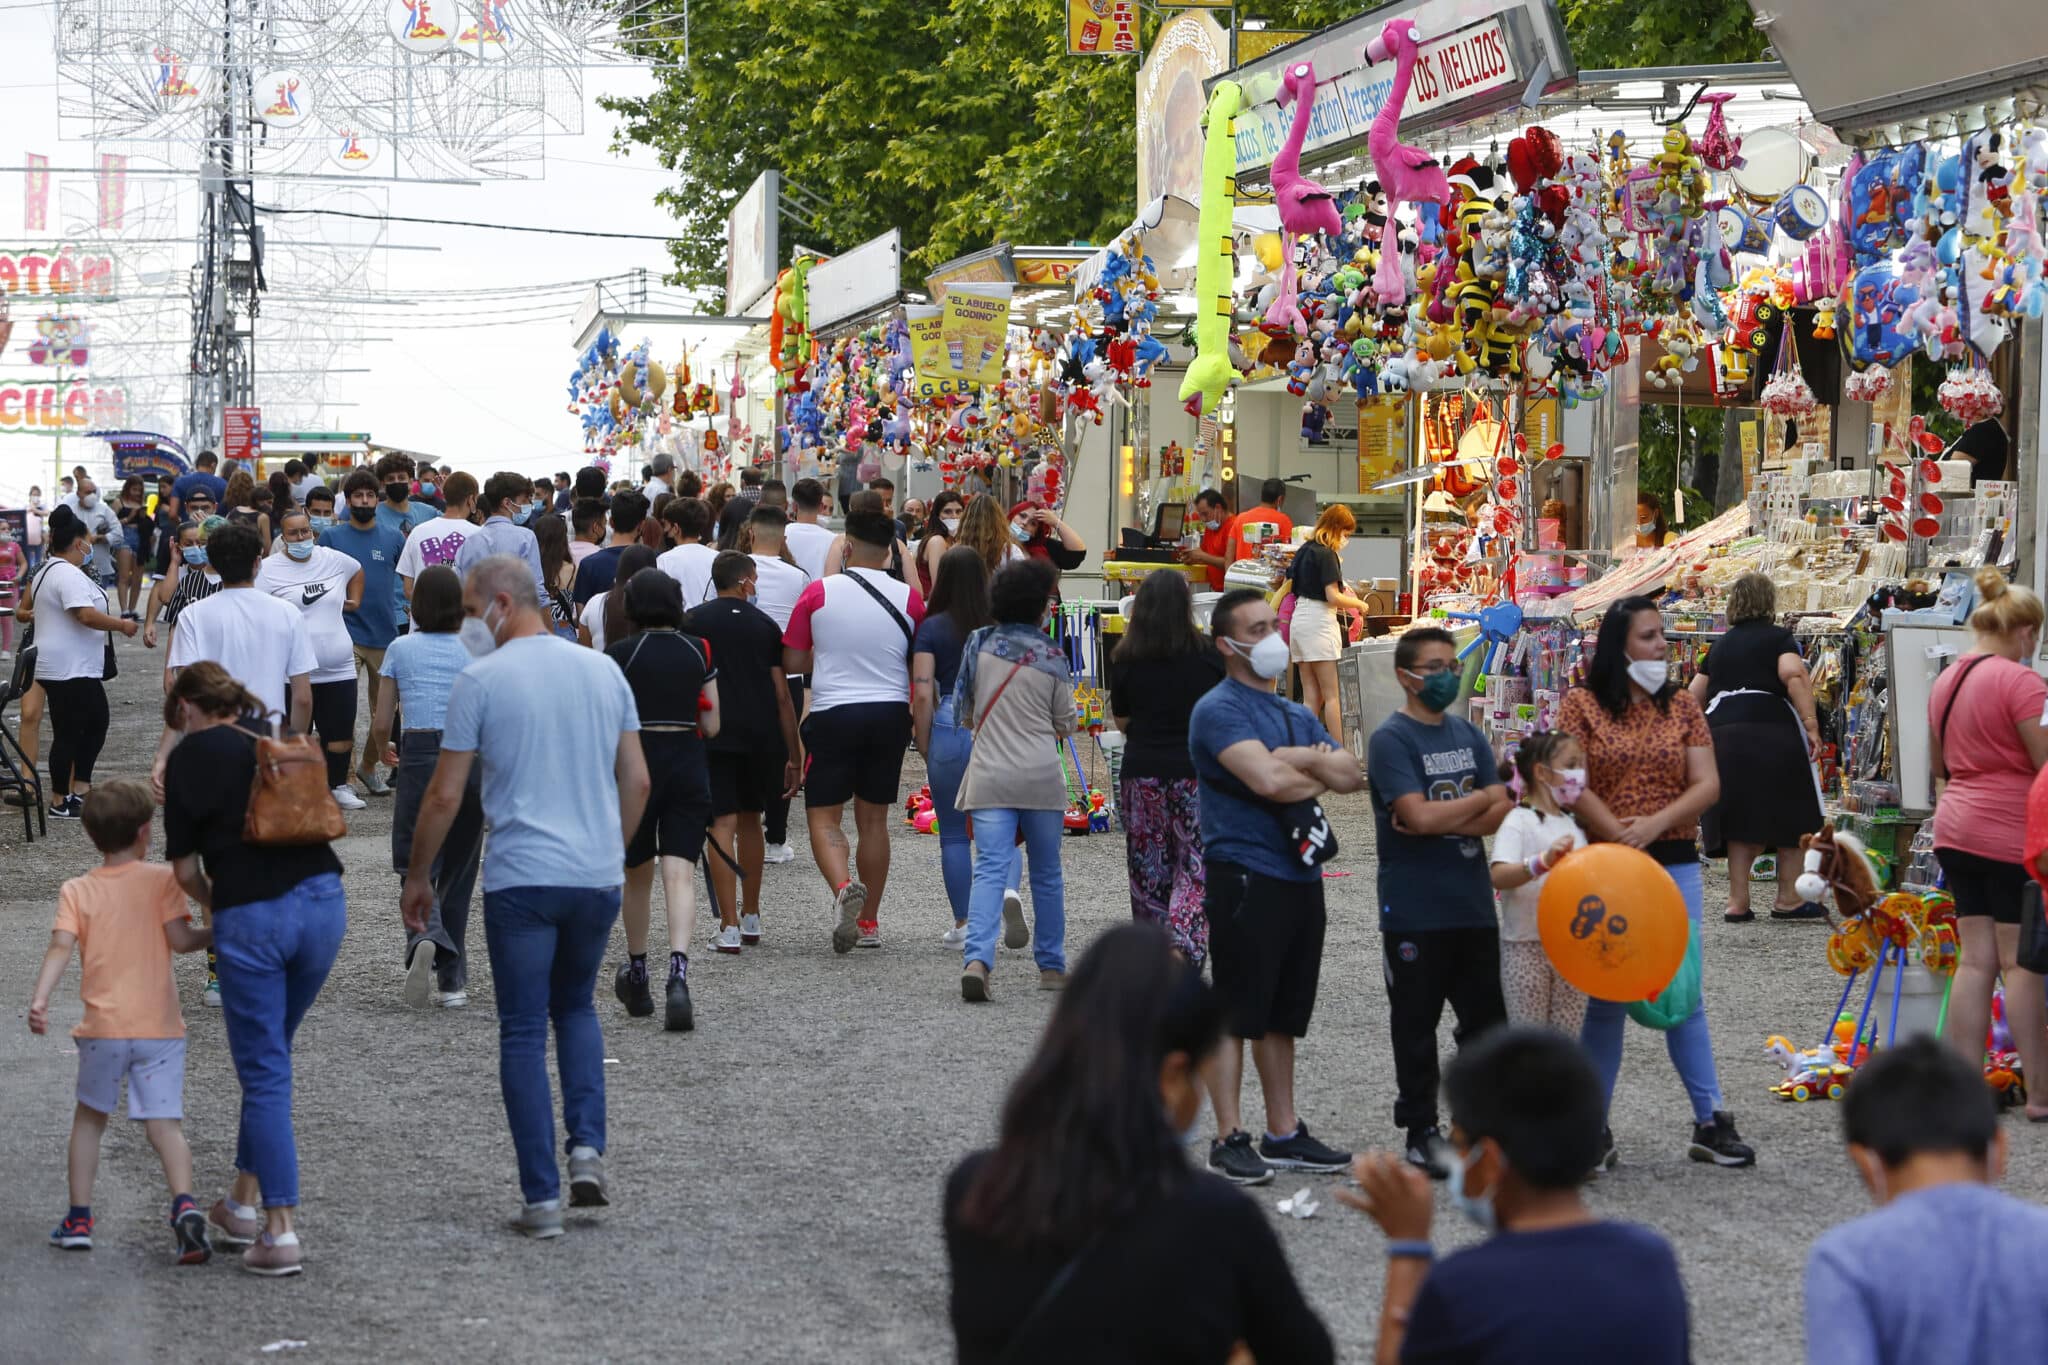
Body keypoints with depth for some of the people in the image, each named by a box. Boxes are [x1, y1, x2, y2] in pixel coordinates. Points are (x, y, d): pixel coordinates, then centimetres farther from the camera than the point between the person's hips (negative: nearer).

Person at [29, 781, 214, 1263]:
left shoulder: (78, 890, 3)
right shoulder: (161, 878, 0)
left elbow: (61, 946, -10)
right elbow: (179, 938, -8)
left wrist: (39, 999, -17)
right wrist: (217, 933, 9)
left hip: (104, 1026, 1)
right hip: (160, 1026, -1)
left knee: (90, 1117, 19)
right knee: (165, 1123, -3)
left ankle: (79, 1219, 19)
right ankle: (184, 1203, -26)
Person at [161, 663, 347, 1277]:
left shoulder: (190, 756, 2)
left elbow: (184, 866, 1)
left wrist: (212, 904, 22)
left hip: (249, 917, -5)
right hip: (322, 898, 5)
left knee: (264, 1072, 2)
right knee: (270, 1057, 20)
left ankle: (280, 1233, -2)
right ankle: (243, 1202, 27)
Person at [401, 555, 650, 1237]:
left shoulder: (481, 680, -6)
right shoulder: (604, 670, 7)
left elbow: (445, 796, -5)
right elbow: (637, 781, 10)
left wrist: (417, 877, 7)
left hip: (521, 879, -4)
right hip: (598, 875, 4)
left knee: (523, 1033, 4)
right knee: (575, 1008, 24)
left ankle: (542, 1197, 2)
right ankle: (587, 1144, 5)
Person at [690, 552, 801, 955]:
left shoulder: (694, 622, 4)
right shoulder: (765, 625, 7)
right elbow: (782, 695, 6)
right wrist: (794, 756, 10)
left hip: (714, 731, -2)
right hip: (762, 735, 2)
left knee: (722, 824, -4)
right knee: (750, 820, 18)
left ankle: (729, 926, -11)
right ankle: (751, 918, 26)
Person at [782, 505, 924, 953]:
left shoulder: (818, 593, -5)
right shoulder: (909, 597, -1)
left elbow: (791, 662, -1)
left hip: (833, 712, -3)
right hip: (891, 712, 3)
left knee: (823, 816, 3)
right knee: (873, 819, 12)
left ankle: (843, 887, -25)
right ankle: (869, 922, 17)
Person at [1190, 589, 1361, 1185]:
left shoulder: (1296, 715, 18)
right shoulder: (1219, 710, -8)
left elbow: (1351, 774, 6)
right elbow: (1267, 780, -22)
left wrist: (1299, 759, -11)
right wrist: (1318, 776, -3)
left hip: (1299, 875, 8)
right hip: (1244, 874, -8)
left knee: (1282, 1015, 13)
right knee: (1234, 1014, -4)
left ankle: (1283, 1134, 18)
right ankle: (1229, 1139, -1)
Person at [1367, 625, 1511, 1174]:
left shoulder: (1468, 734, 11)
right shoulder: (1391, 739, -8)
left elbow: (1501, 814, 3)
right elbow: (1418, 815, -20)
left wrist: (1441, 820, -13)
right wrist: (1481, 800, -7)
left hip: (1473, 903, 6)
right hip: (1415, 909, -6)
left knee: (1486, 1020, 11)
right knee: (1416, 1024, 3)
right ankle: (1421, 1132, 11)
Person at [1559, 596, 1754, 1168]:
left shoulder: (1681, 705, 8)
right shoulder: (1582, 704, -1)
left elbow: (1707, 784, 1)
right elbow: (1575, 788, -9)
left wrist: (1656, 823, -14)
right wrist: (1622, 838, -15)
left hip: (1676, 864, 3)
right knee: (1605, 998, 2)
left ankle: (1710, 1121, 9)